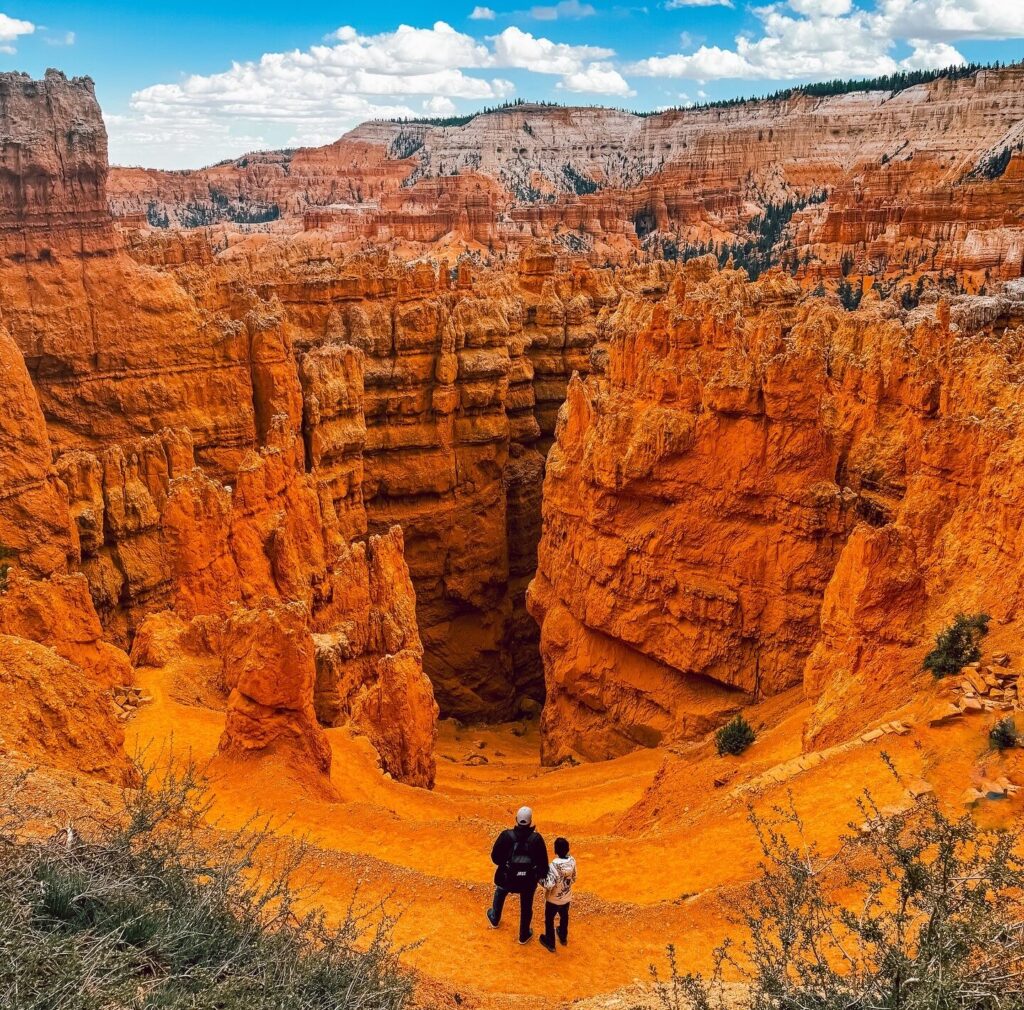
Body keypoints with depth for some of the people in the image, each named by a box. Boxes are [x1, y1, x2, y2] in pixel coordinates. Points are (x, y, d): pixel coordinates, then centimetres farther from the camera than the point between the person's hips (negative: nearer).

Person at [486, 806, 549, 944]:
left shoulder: (506, 836, -23)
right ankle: (524, 935, 42)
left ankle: (495, 919, 56)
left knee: (500, 894, 33)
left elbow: (495, 857, -14)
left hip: (507, 878, 0)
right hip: (528, 881, 0)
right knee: (526, 907, 25)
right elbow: (543, 862, -17)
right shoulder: (536, 839, -23)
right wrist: (542, 876, 4)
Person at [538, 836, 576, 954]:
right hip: (566, 898, 5)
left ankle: (550, 943, 37)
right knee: (564, 917, 30)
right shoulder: (572, 861, -17)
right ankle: (563, 938, 52)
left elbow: (549, 885, -33)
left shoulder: (554, 865, -35)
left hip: (553, 899, -5)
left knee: (549, 920, 20)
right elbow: (574, 879, -2)